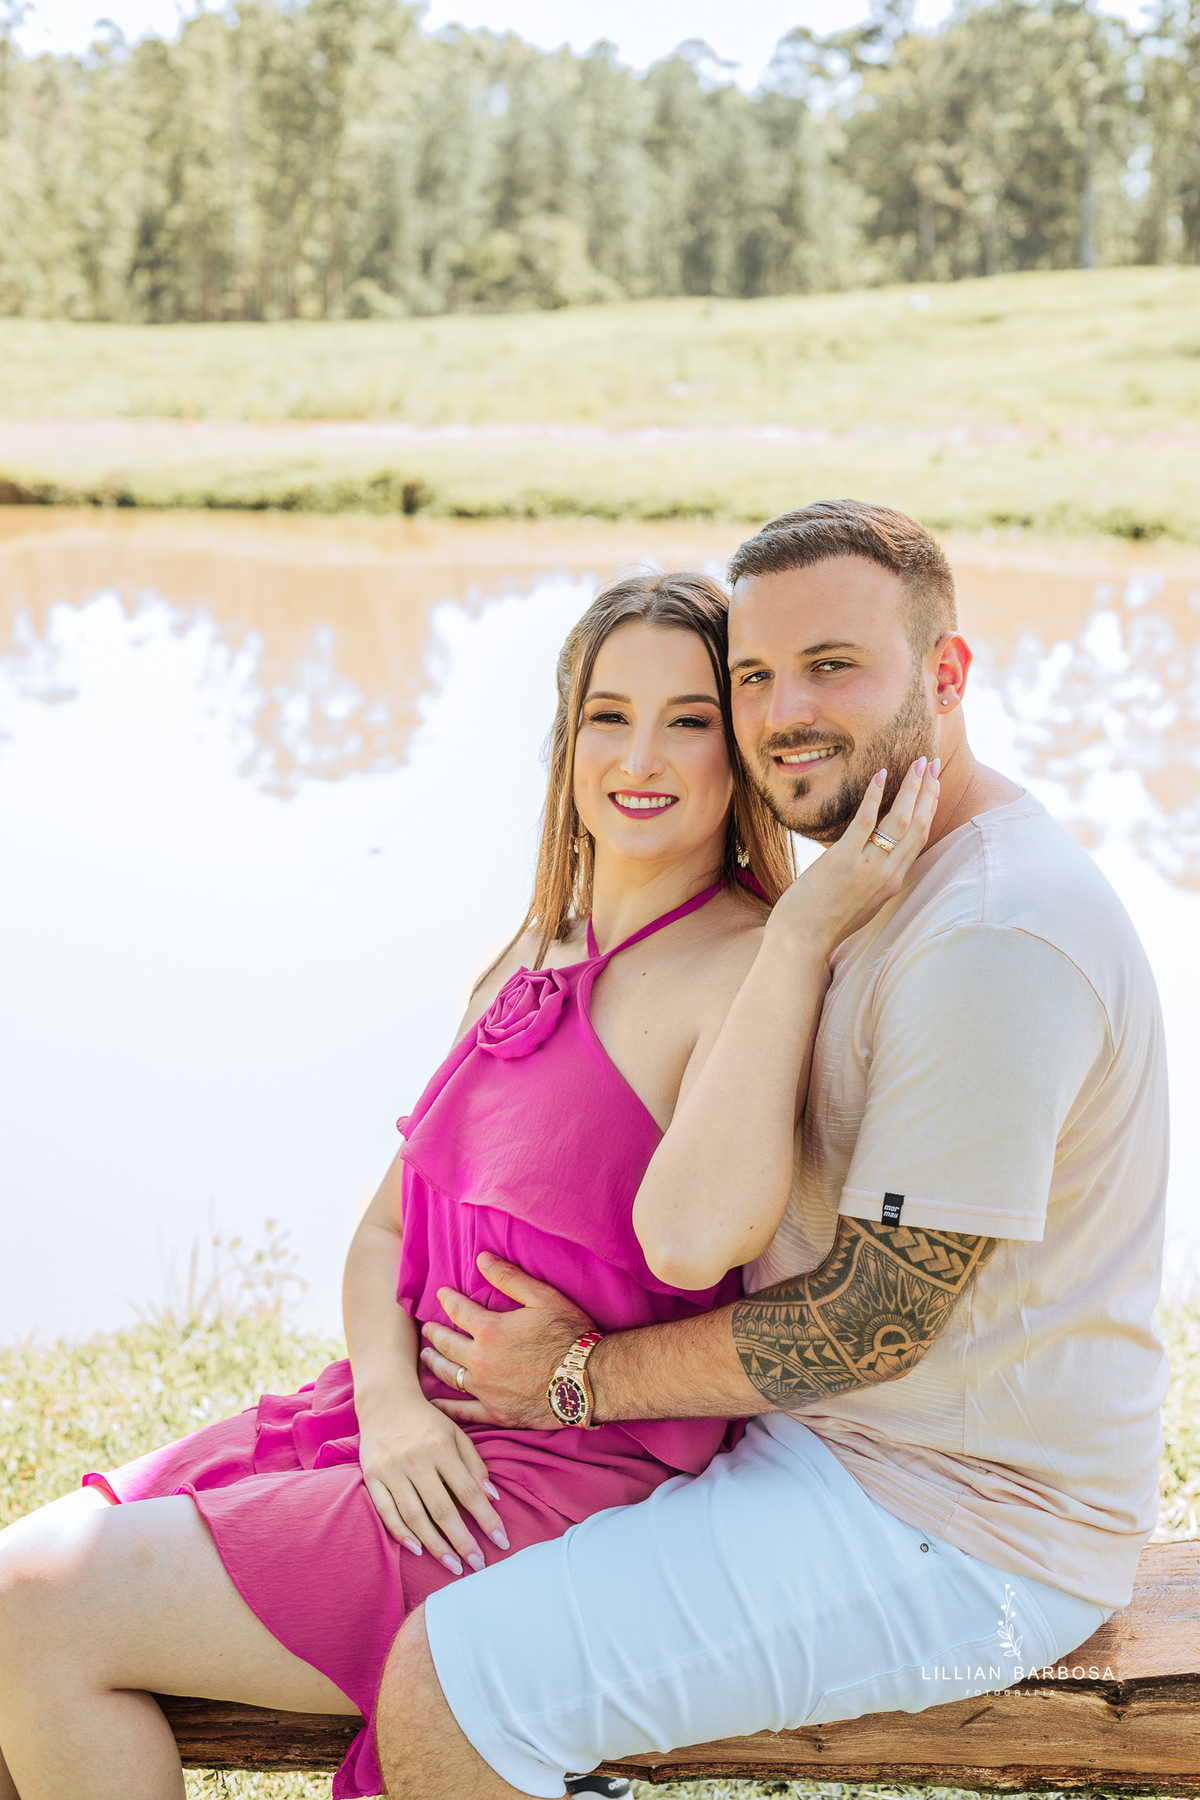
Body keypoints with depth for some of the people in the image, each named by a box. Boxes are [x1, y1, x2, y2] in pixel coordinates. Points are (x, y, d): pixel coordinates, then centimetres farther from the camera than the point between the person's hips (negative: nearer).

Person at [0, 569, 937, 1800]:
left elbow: (698, 1231, -35)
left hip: (566, 1483, -8)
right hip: (414, 1426, 8)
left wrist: (808, 927, -31)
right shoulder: (537, 956, 13)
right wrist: (388, 1401, -7)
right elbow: (387, 1227, 14)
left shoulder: (750, 968, -14)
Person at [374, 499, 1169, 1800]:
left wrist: (580, 1379, -12)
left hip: (954, 1534, -10)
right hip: (841, 1439, 10)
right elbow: (708, 1232, 16)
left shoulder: (997, 940, -24)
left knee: (441, 1692, -17)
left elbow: (871, 1325, -22)